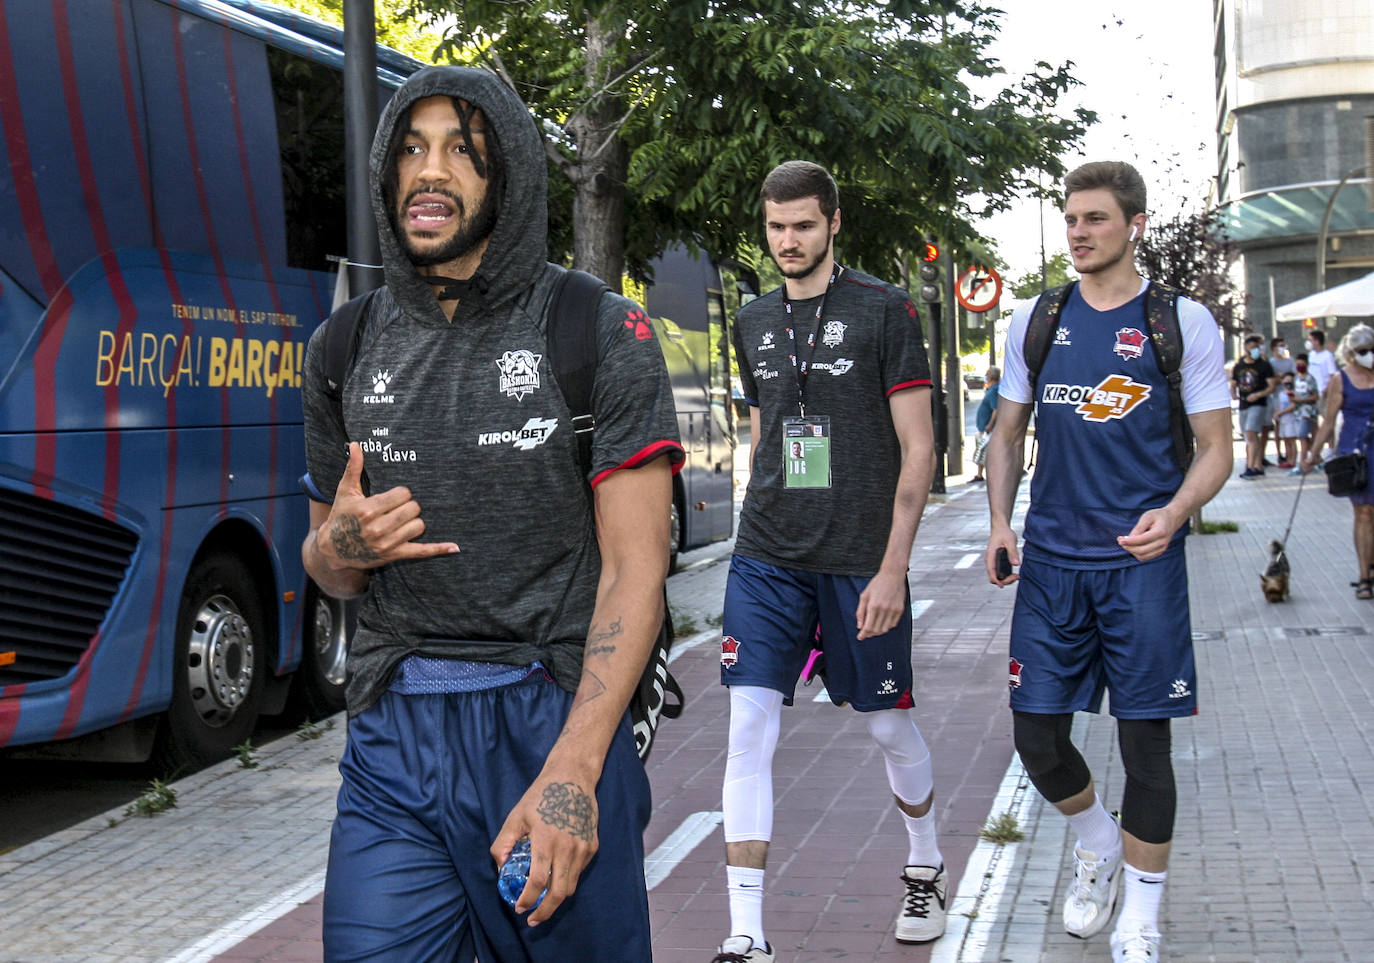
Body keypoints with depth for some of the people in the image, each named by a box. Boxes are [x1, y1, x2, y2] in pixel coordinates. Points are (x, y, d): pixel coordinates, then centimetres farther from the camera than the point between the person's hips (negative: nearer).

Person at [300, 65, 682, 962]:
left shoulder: (600, 333, -4)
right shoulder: (347, 348, 9)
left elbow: (635, 571, -9)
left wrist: (572, 772, -18)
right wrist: (342, 545, -6)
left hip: (555, 720, -3)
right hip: (394, 734, 3)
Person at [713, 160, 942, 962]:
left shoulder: (885, 310, -4)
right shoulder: (754, 324, 10)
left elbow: (918, 449, -6)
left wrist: (893, 567, -12)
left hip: (862, 562, -3)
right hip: (766, 560, 3)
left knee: (890, 724, 11)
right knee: (750, 729, -7)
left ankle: (926, 867, 39)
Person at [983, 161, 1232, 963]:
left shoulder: (1184, 321, -1)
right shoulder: (1035, 321, 8)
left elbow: (1216, 447, -1)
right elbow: (1009, 432, 16)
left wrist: (1175, 512, -20)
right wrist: (1000, 522, 2)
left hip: (1142, 563, -3)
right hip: (1051, 563, 3)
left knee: (1144, 737, 1)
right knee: (1037, 733, 4)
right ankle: (1099, 843, 36)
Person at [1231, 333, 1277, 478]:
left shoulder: (1264, 365, -2)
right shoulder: (1238, 366, 12)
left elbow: (1272, 386, -5)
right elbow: (1233, 384, 20)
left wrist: (1258, 395, -20)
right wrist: (1233, 393, -3)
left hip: (1258, 405, -6)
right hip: (1243, 406, 6)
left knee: (1251, 434, -19)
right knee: (1252, 438, 11)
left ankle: (1250, 467, -21)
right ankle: (1259, 467, 19)